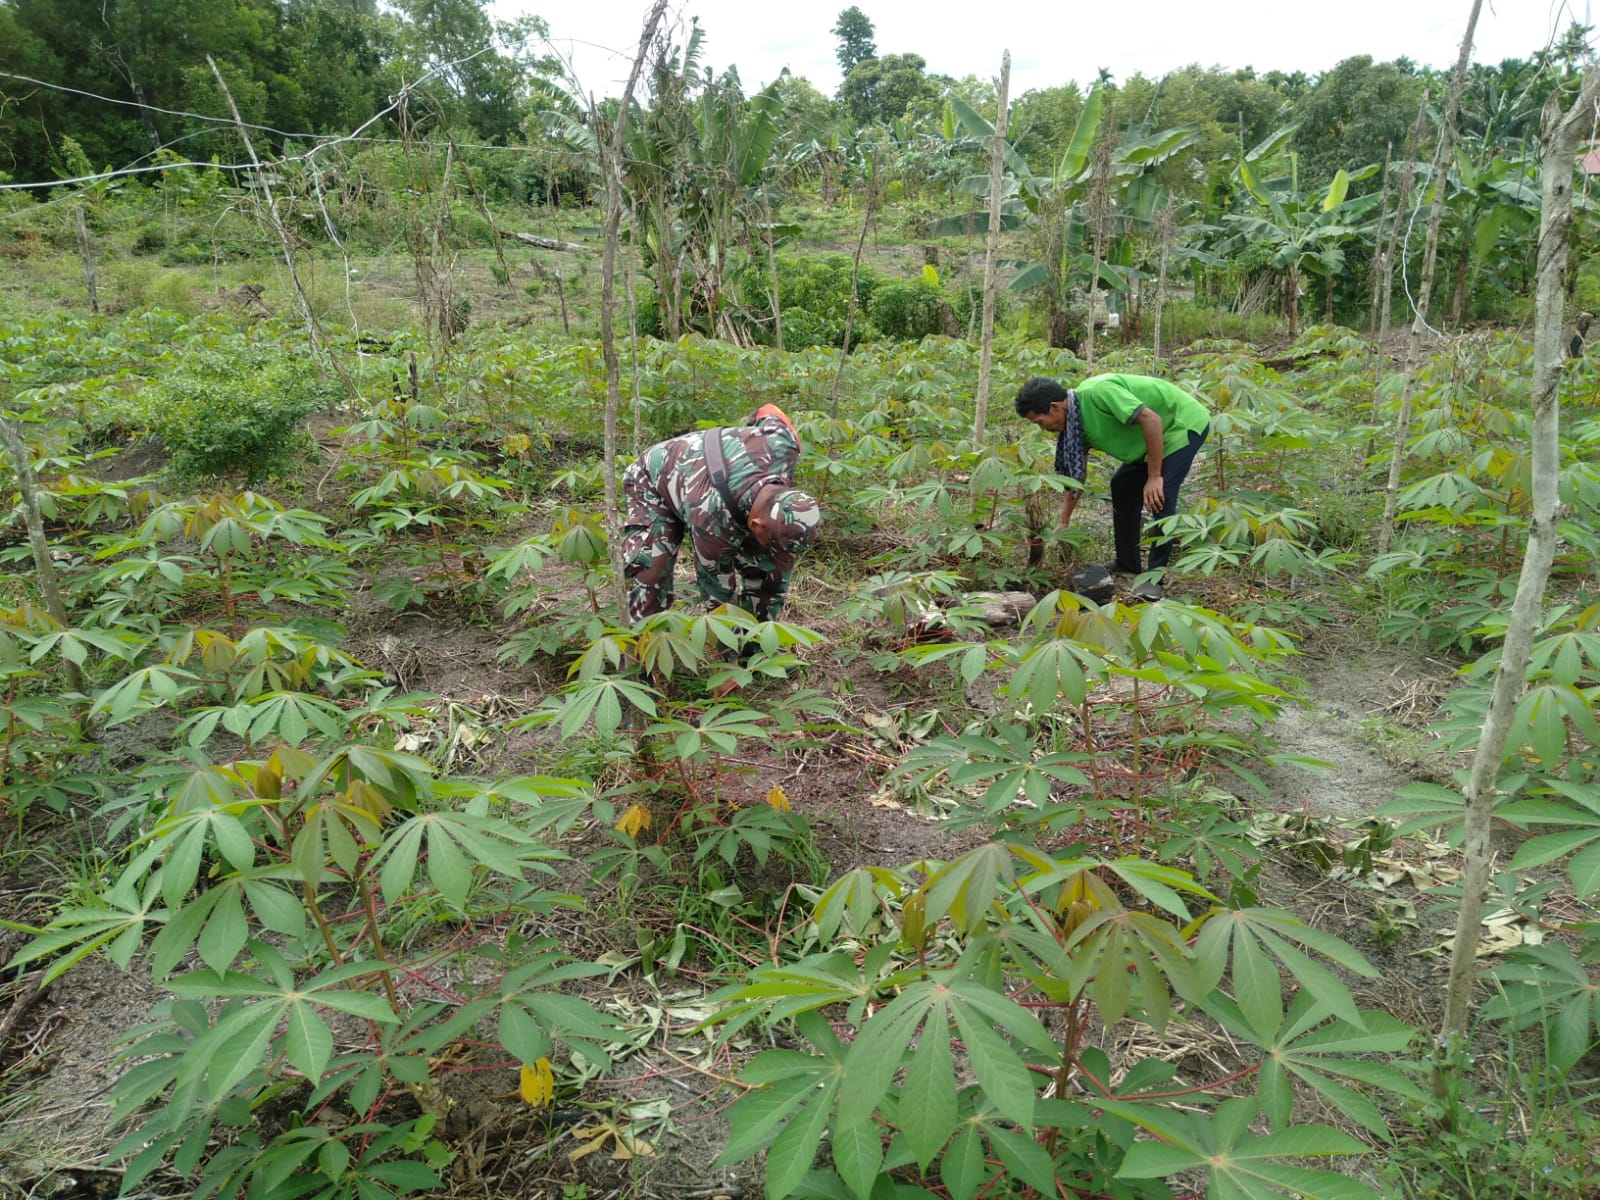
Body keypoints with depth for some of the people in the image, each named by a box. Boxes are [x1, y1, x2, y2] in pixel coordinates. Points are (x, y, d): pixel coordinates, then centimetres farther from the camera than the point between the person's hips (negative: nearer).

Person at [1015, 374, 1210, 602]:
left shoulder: (1097, 392, -31)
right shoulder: (1075, 421, -2)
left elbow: (1151, 419, -32)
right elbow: (1075, 474, 6)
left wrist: (1154, 476, -29)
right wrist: (1064, 523, 8)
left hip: (1186, 423, -10)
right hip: (1156, 436, 10)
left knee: (1161, 496, -21)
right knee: (1122, 485, 12)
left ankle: (1155, 576, -13)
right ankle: (1128, 565, 21)